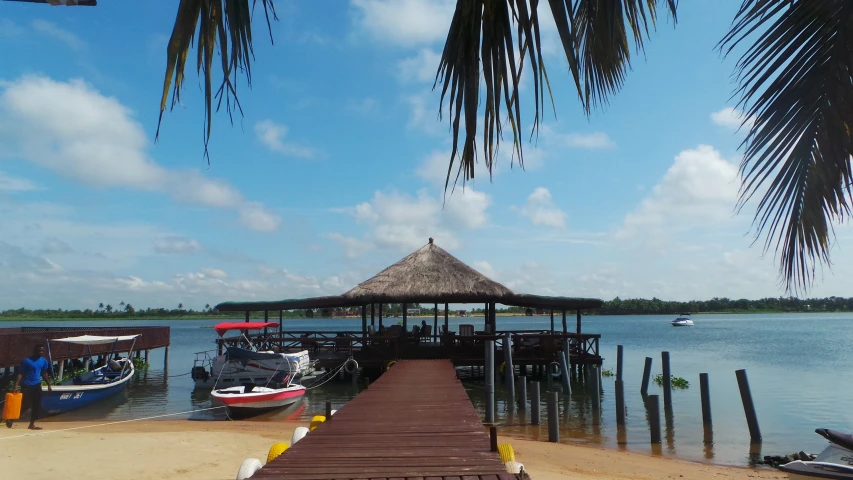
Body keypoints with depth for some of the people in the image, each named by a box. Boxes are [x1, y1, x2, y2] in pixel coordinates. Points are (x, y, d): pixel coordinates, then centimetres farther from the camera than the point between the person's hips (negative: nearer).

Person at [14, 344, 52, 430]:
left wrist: (49, 385, 12)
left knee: (37, 406, 3)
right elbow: (21, 373, -10)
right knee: (25, 405, -6)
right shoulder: (27, 360, -11)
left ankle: (32, 424, 11)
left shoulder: (44, 361, 5)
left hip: (37, 385, 5)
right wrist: (17, 384, -22)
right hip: (27, 386, -5)